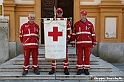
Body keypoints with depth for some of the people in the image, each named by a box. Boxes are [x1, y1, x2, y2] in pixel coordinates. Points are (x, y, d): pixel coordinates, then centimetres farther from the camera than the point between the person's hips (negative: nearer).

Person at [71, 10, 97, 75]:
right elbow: (73, 34, 8)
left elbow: (93, 34, 9)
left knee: (87, 56, 3)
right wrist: (72, 42, 4)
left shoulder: (90, 24, 8)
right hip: (79, 43, 0)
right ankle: (80, 69, 12)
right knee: (79, 56, 2)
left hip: (88, 43, 0)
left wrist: (94, 42, 5)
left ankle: (86, 69, 12)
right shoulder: (76, 24, 8)